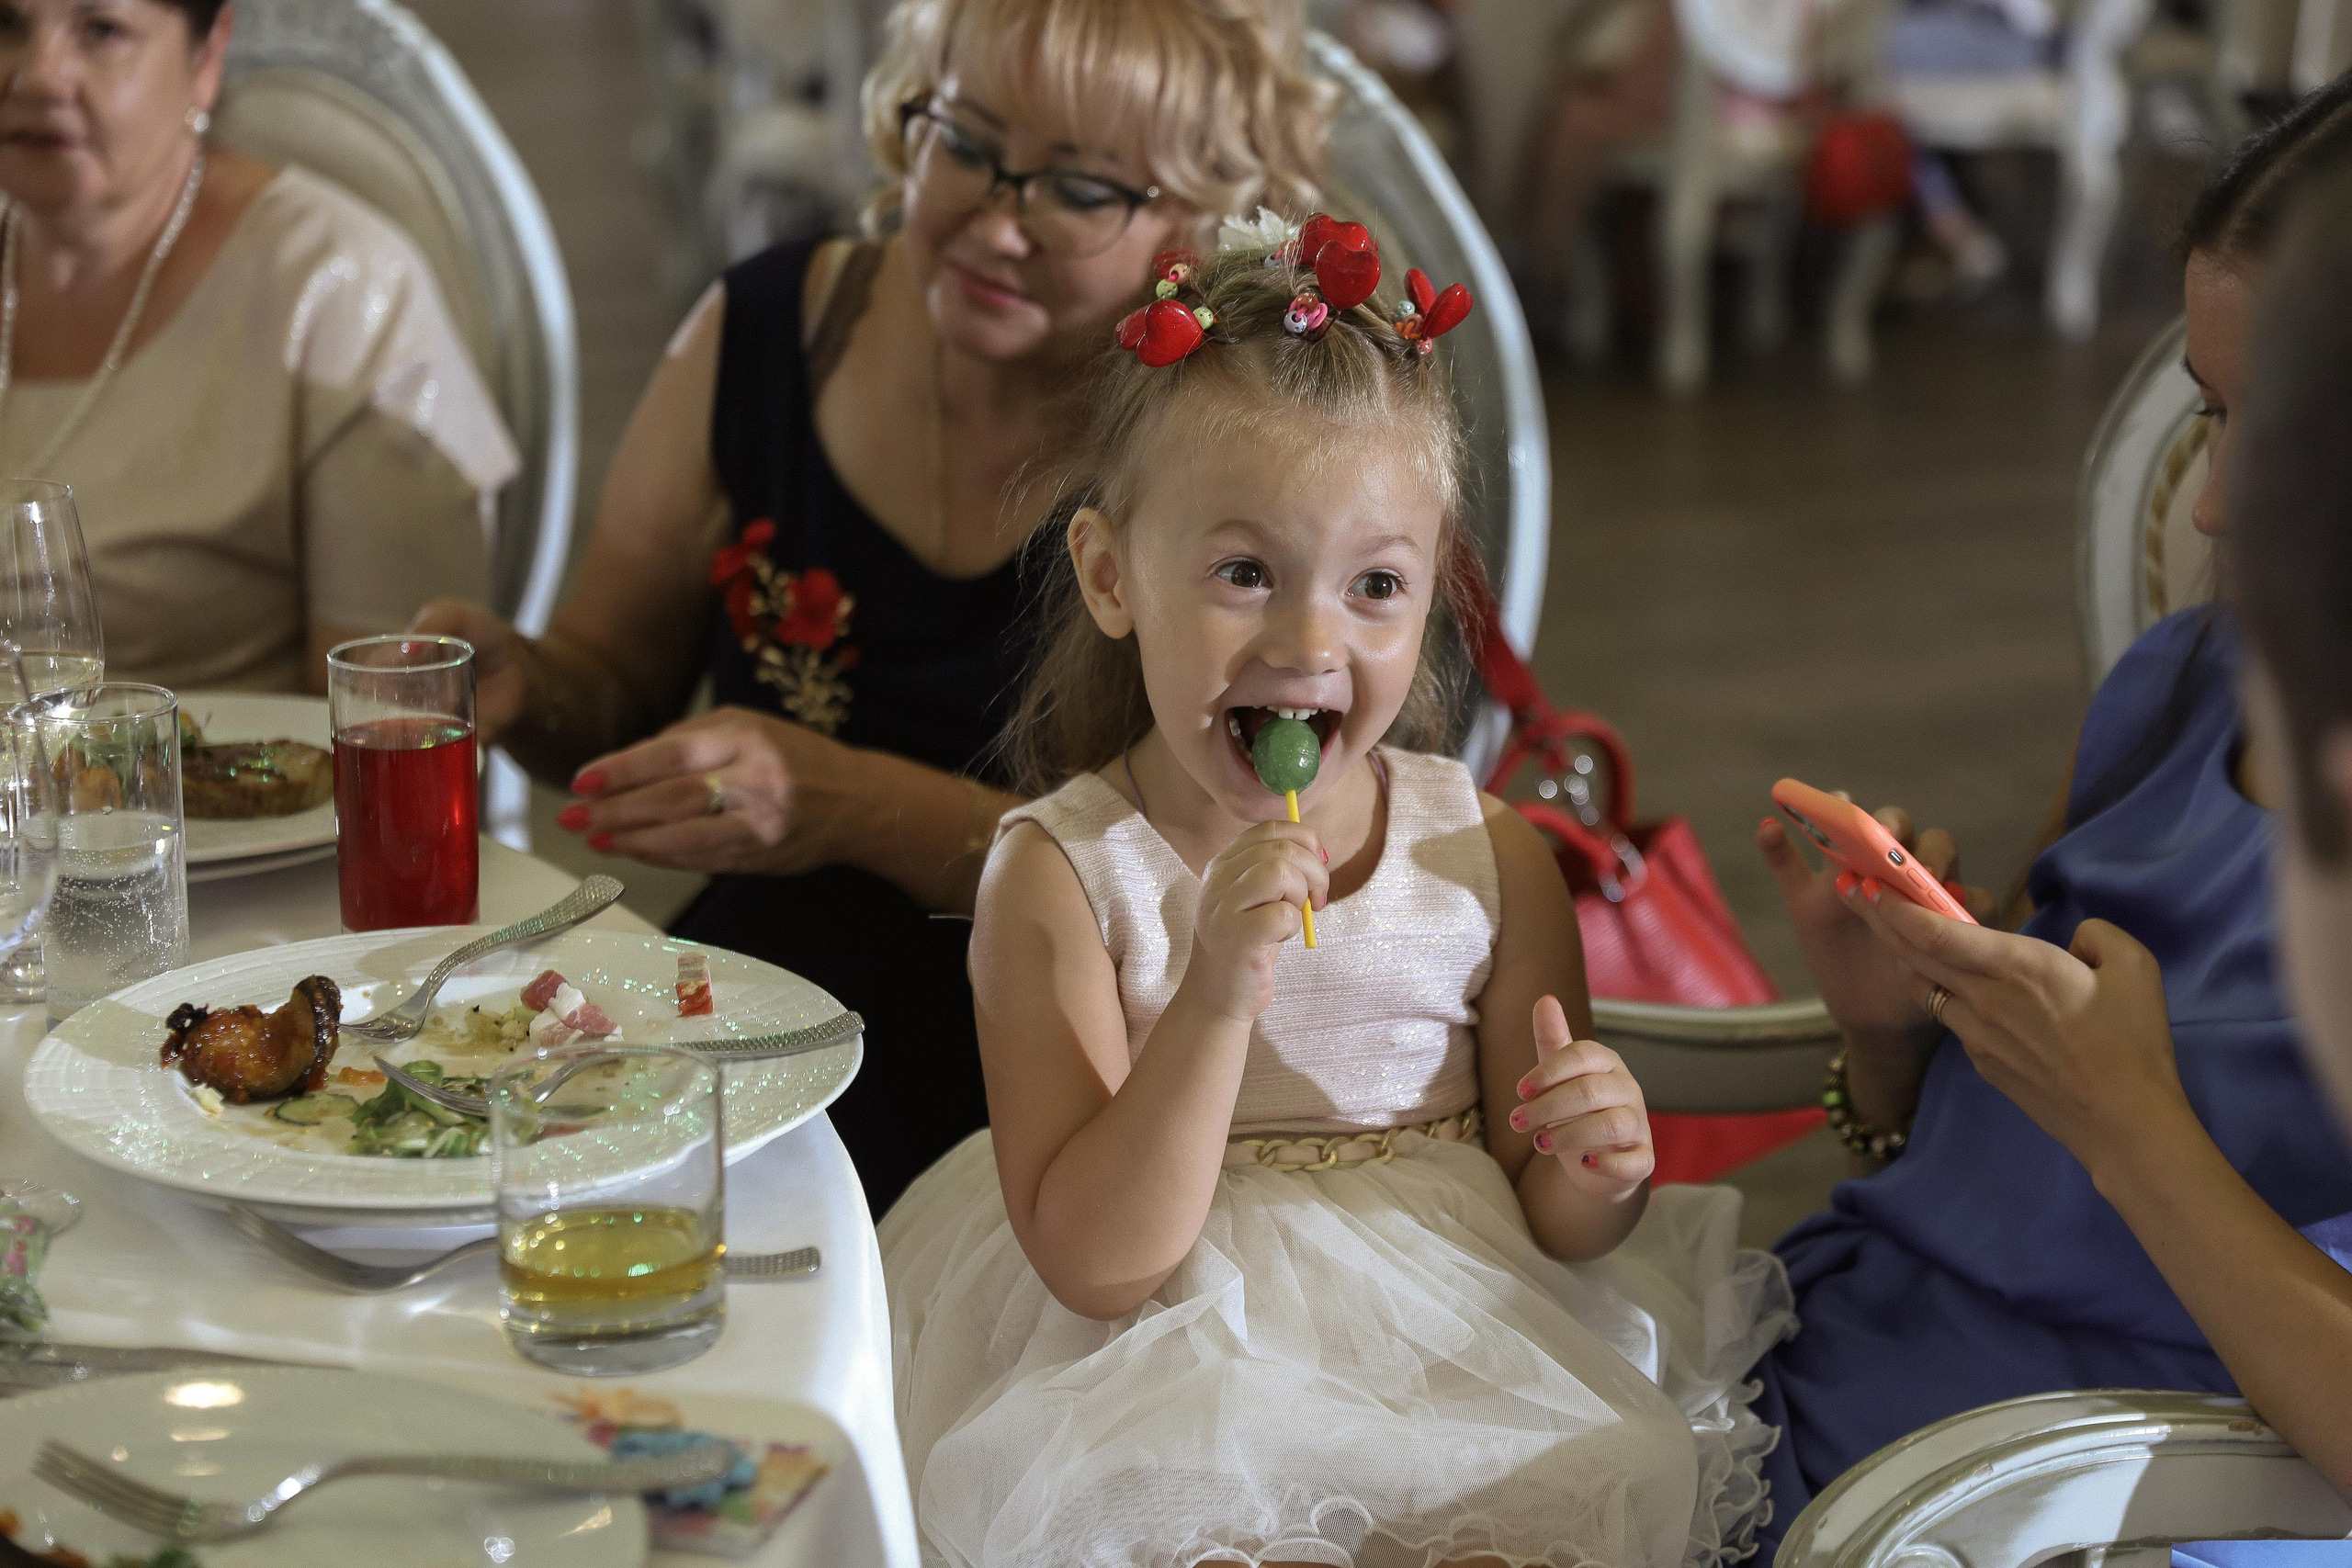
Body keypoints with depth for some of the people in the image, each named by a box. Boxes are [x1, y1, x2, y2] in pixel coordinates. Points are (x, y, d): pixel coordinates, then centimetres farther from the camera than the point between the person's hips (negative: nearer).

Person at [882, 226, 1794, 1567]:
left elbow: (1555, 1230, 7)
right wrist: (1216, 1000, -26)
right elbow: (1096, 1266, -14)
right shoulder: (1063, 878, -8)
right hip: (1180, 1379, -2)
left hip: (1466, 1350, 2)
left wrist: (1591, 1173, -17)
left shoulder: (1490, 859, 0)